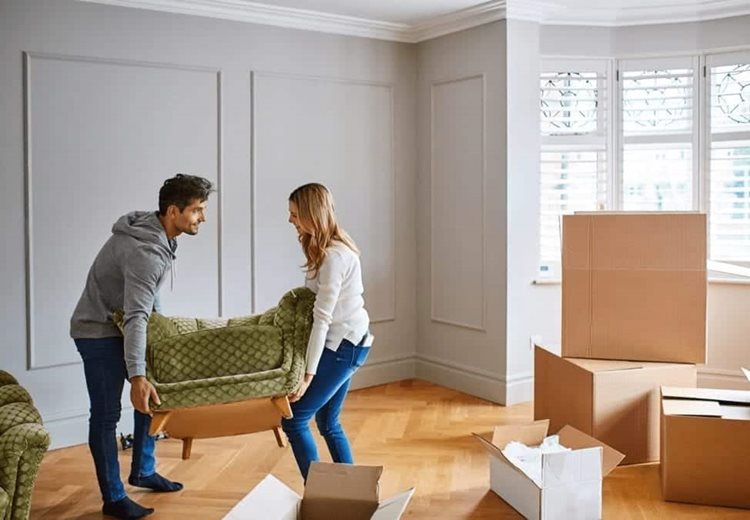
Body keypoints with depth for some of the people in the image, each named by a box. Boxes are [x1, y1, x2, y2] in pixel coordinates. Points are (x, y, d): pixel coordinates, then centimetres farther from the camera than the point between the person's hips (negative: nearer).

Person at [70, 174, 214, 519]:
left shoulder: (155, 230, -2)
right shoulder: (145, 251, -31)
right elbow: (135, 317, -38)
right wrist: (136, 375, -43)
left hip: (122, 326, 10)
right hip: (99, 332, -10)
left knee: (152, 395, 14)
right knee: (106, 415, -3)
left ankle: (143, 471, 28)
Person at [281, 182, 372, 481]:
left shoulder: (333, 256, -22)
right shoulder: (326, 247, 8)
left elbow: (322, 318, -25)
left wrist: (308, 373, -25)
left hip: (344, 345, -10)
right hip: (346, 342, 10)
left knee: (294, 420, -6)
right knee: (328, 422, 17)